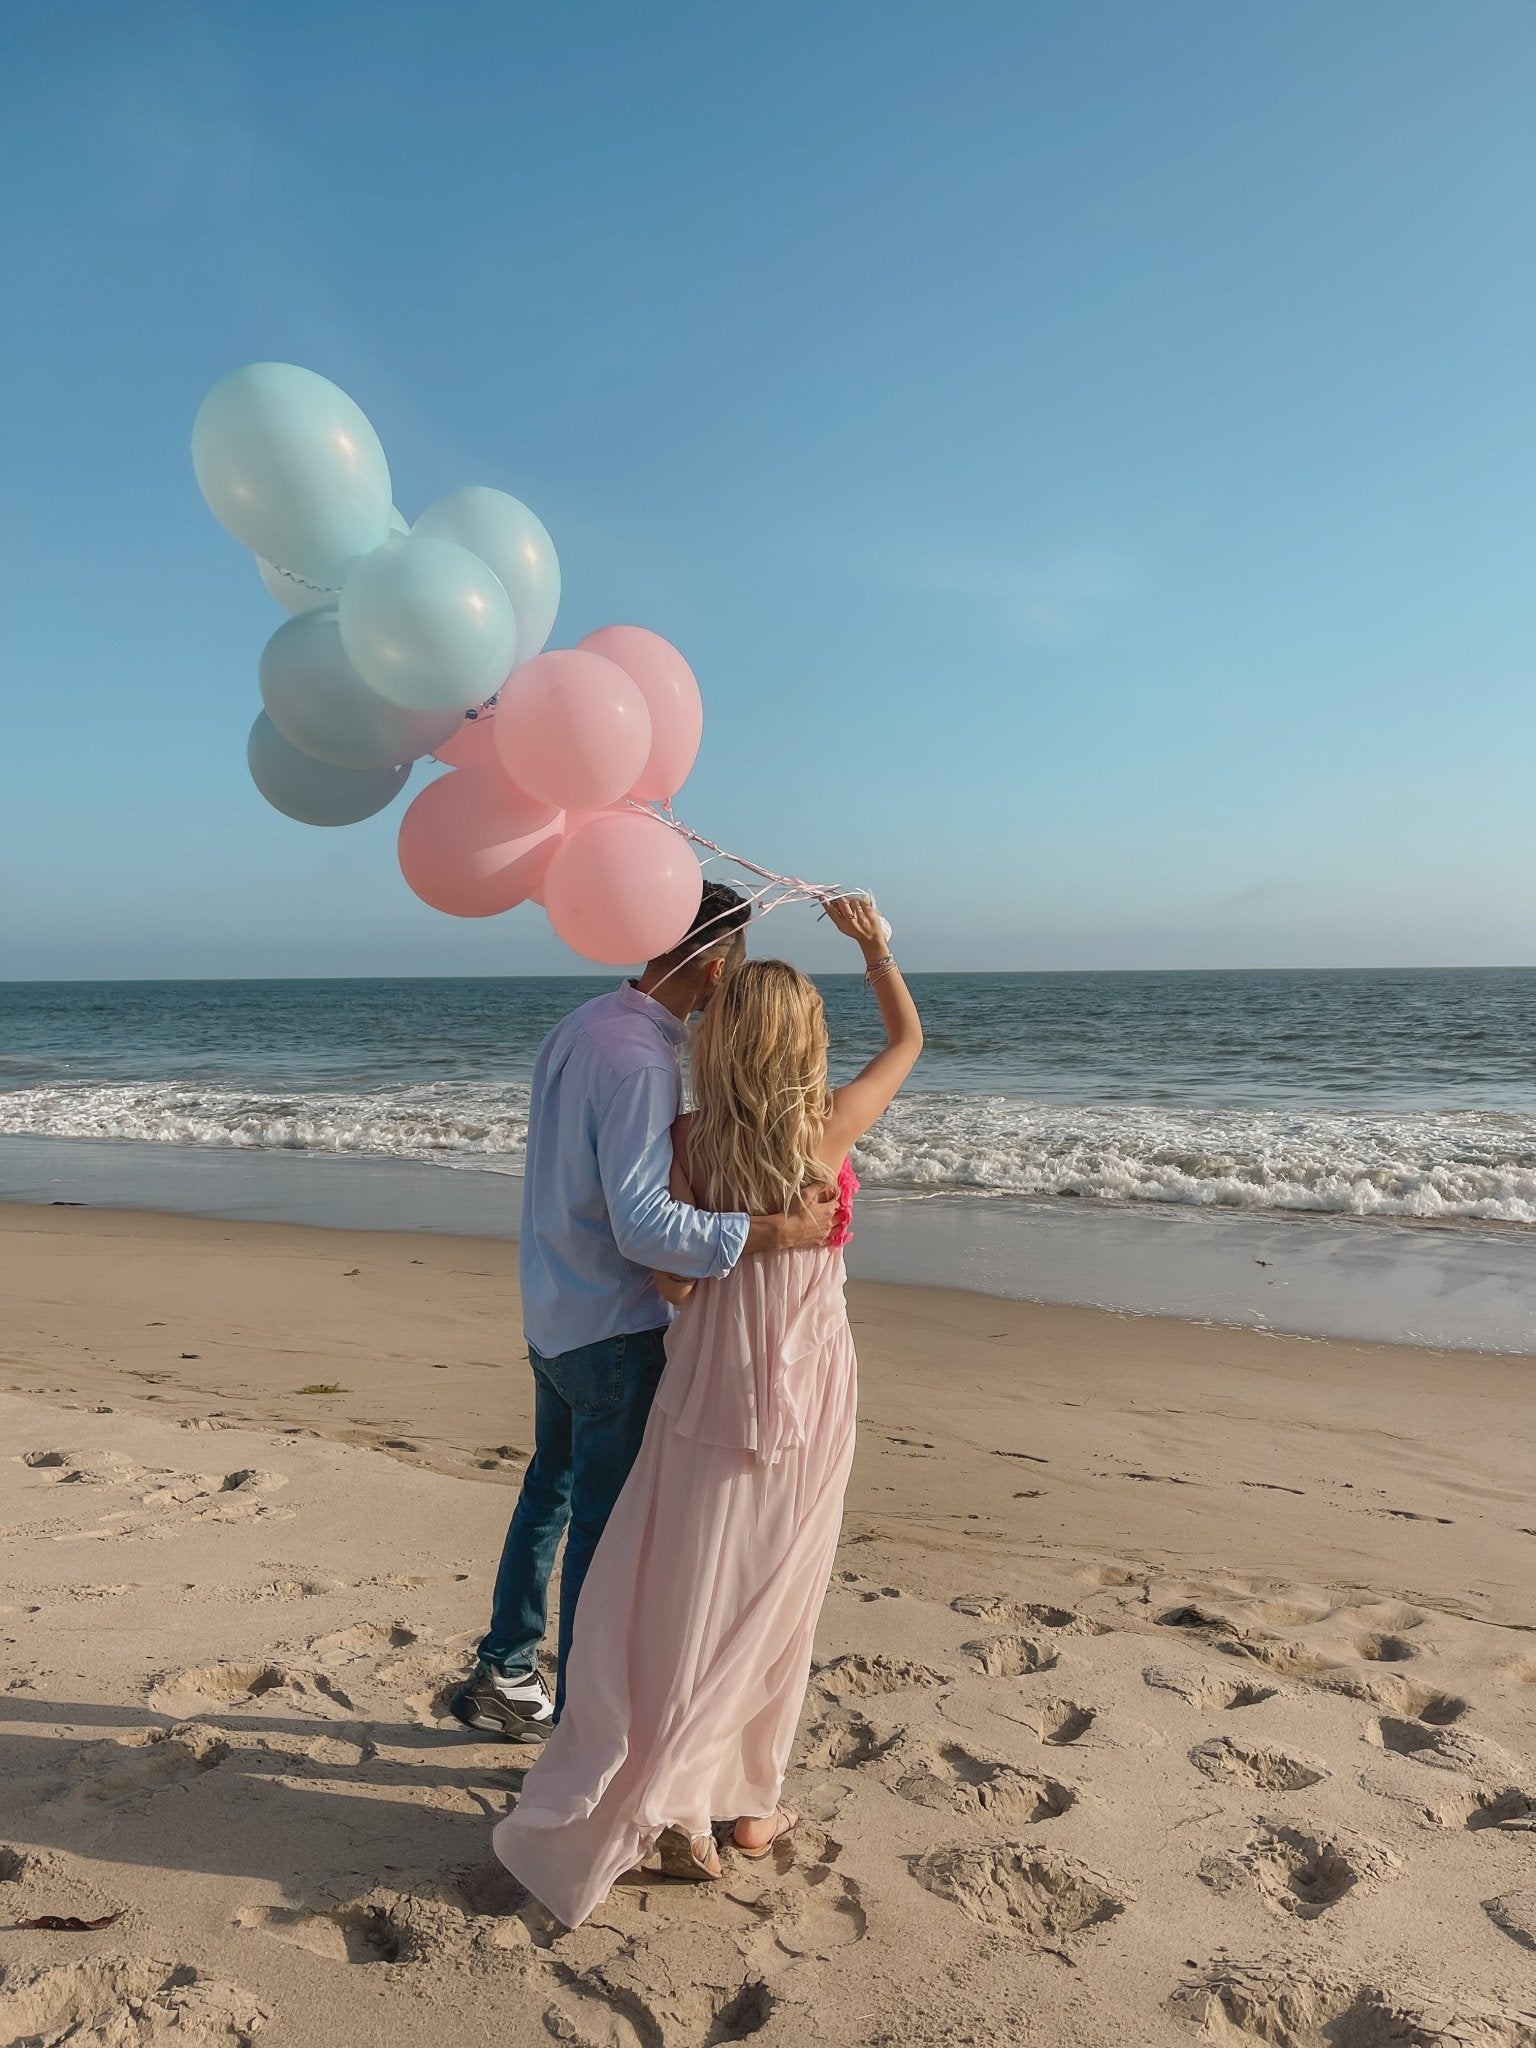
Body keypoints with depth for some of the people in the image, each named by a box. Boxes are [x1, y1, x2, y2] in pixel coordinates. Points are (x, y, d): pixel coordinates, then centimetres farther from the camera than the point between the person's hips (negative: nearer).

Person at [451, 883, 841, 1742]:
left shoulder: (582, 1024, 3)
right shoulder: (641, 1061, -25)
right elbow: (644, 1226, -31)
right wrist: (775, 1233, -32)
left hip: (553, 1313, 10)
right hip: (615, 1331, -10)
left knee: (551, 1491, 24)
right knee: (605, 1528, 5)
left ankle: (505, 1677, 40)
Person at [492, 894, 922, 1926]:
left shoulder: (689, 1141, -9)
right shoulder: (830, 1128, -11)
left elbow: (672, 1280, -4)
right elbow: (909, 1040, 7)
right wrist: (876, 945, 17)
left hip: (711, 1386, 0)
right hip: (809, 1390, 0)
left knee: (685, 1596, 9)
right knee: (772, 1600, 13)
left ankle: (669, 1812, 11)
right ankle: (747, 1803, 25)